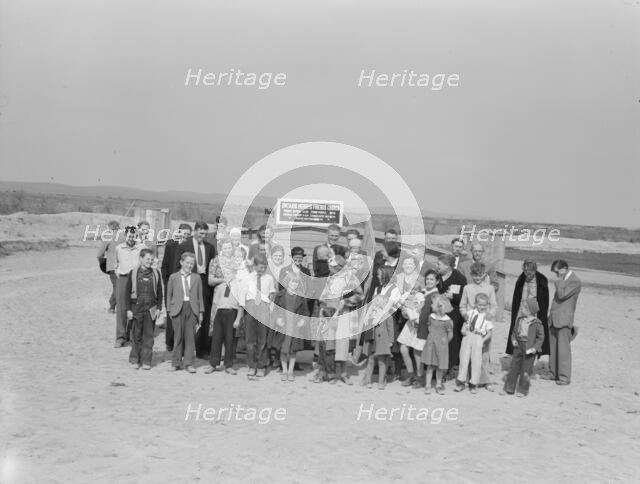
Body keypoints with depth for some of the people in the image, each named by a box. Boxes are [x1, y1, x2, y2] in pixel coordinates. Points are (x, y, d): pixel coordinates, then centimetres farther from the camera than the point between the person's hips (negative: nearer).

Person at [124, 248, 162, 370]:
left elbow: (159, 292, 9)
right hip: (136, 308, -1)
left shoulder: (156, 273, 5)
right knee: (136, 336, 5)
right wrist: (128, 309, -2)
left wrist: (159, 308, 4)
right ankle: (134, 360, 17)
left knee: (148, 336, 3)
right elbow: (127, 292, 2)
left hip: (151, 309, 1)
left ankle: (146, 361, 11)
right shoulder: (133, 273, -1)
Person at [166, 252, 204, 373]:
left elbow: (200, 296, 11)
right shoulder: (173, 277, 8)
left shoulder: (196, 278, 11)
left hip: (192, 309, 1)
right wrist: (169, 310, 2)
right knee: (178, 336, 2)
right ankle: (176, 363, 11)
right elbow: (169, 295, 9)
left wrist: (201, 312, 6)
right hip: (178, 308, -1)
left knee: (190, 336, -1)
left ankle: (188, 363, 5)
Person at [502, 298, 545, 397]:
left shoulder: (536, 323, -10)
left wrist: (535, 347, -16)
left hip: (529, 349, -5)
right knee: (514, 367, 8)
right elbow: (514, 332, 17)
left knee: (525, 370, 2)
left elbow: (541, 337, -6)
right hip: (518, 346, 5)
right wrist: (513, 340, -1)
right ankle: (509, 388, 16)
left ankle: (523, 390, 16)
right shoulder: (519, 320, 6)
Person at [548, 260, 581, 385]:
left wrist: (559, 280, -11)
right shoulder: (563, 280, 17)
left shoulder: (575, 282, -9)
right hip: (553, 319, 8)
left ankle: (564, 377, -2)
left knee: (563, 348, -6)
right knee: (552, 348, 9)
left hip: (564, 320, -8)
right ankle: (554, 373, 17)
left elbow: (562, 295, -18)